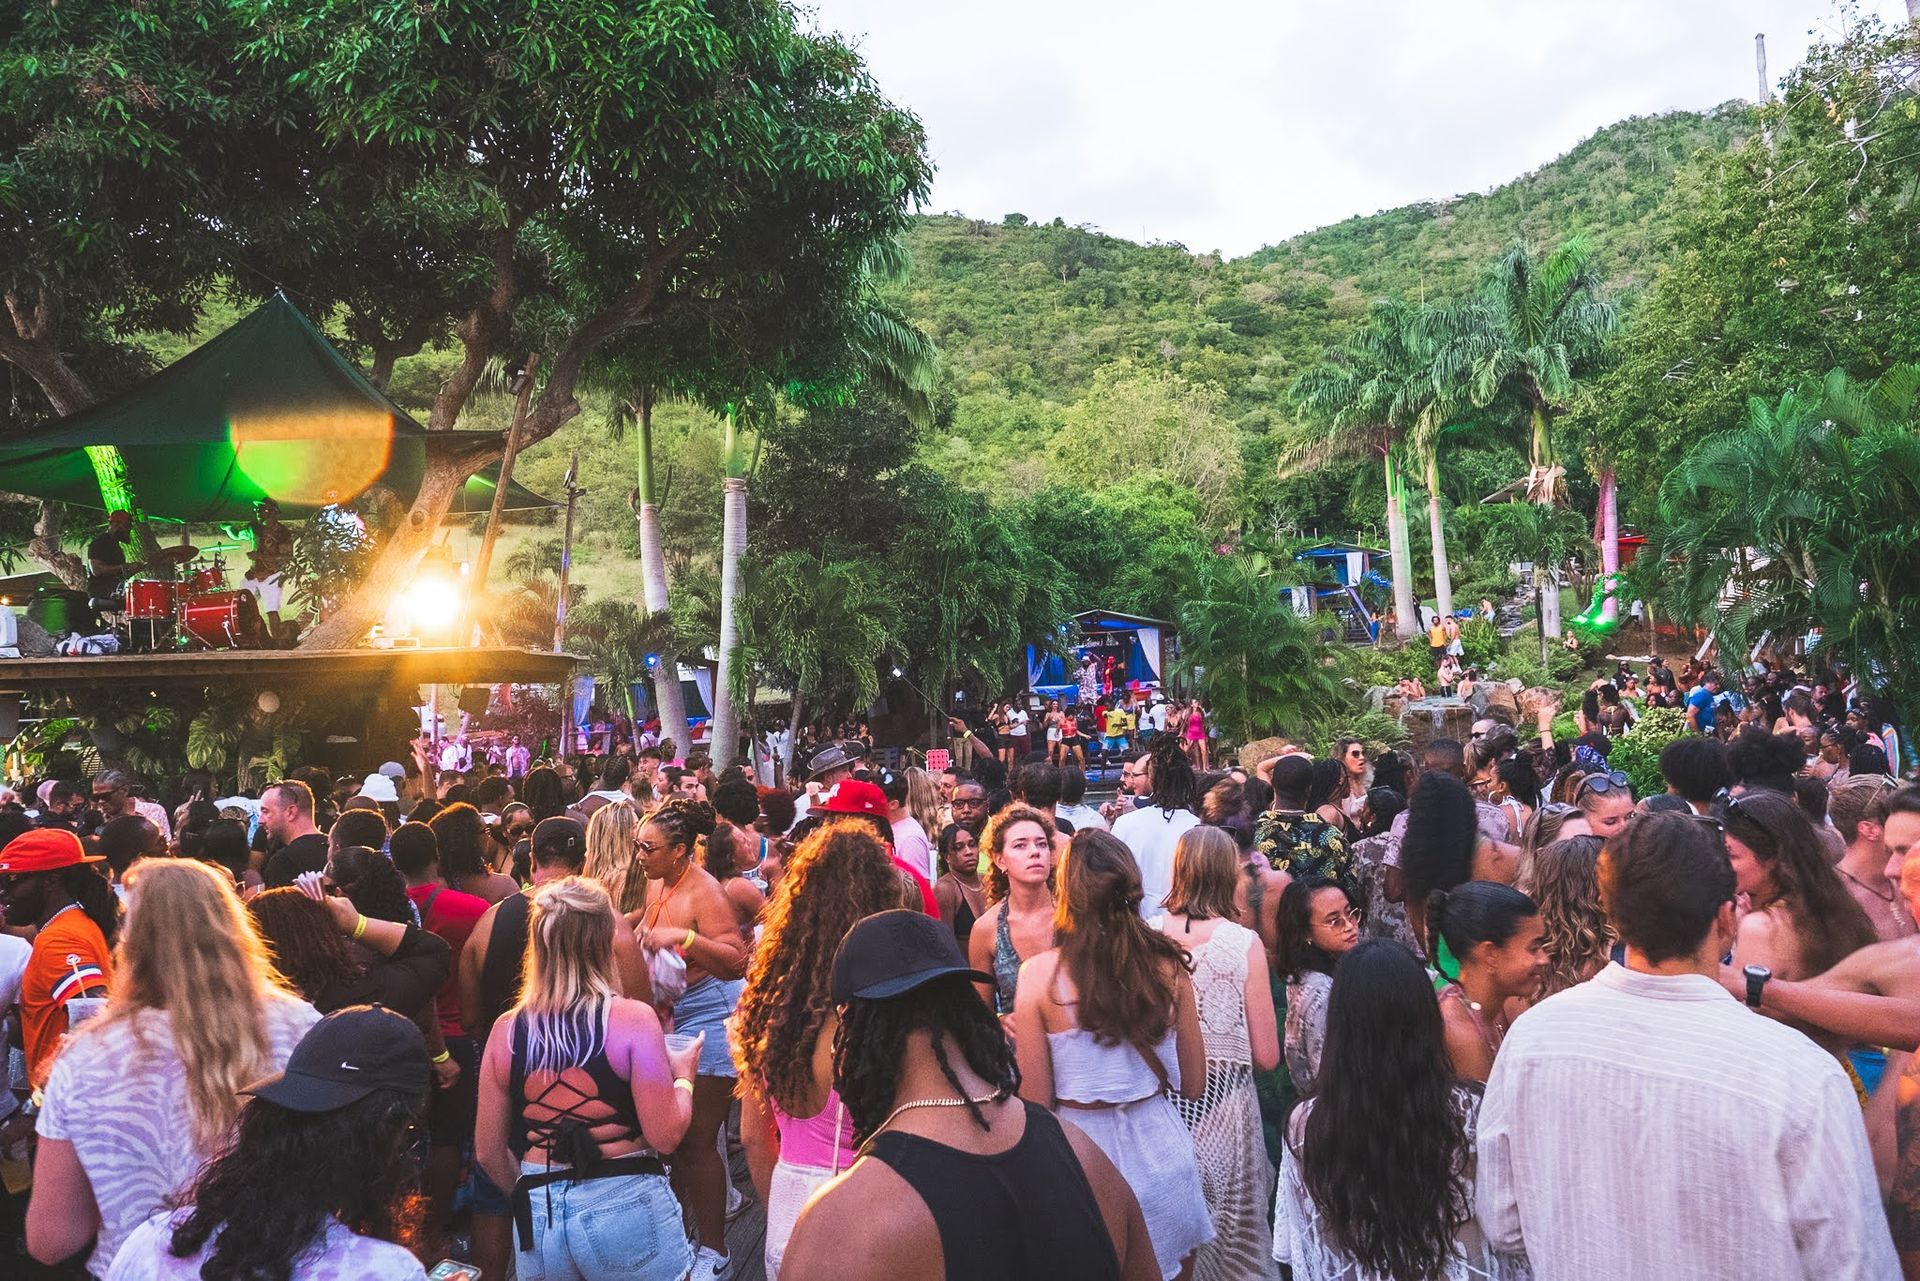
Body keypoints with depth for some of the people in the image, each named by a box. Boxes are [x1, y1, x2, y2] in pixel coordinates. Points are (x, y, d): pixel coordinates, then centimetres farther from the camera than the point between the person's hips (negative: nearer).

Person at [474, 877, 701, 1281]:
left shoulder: (506, 1031, -2)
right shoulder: (632, 1019, -13)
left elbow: (489, 1152, 6)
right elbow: (664, 1136, -14)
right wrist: (683, 1076, 4)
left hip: (540, 1217, 3)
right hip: (626, 1205, -3)